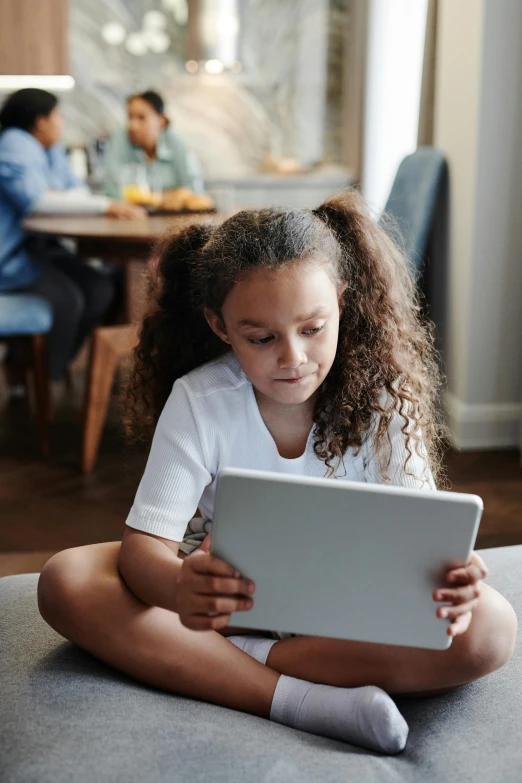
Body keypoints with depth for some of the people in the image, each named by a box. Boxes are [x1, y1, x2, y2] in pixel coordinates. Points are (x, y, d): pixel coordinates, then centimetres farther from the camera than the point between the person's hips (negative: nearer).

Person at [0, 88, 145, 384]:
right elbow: (35, 201, -25)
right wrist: (105, 206, -25)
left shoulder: (51, 149, 16)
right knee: (67, 298, -28)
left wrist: (53, 197, -12)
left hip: (41, 246, 9)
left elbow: (79, 190, 13)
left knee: (101, 289, -9)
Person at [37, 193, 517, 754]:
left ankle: (231, 661, -24)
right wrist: (179, 589, -47)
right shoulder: (198, 401, -16)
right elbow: (142, 545, -22)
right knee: (65, 582, -24)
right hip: (232, 594, 1)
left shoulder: (380, 397, -14)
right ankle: (296, 700, -28)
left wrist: (441, 577, -44)